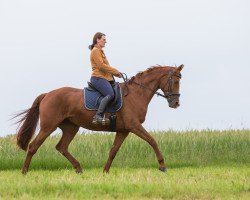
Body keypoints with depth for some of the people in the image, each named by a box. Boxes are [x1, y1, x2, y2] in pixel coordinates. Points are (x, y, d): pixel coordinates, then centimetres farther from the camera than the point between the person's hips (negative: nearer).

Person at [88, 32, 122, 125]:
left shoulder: (100, 51, 24)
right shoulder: (95, 51, -7)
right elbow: (101, 65, -18)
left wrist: (115, 72, 13)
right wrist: (115, 71, -11)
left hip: (104, 78, 11)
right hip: (98, 78, -11)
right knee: (110, 94, -29)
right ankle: (98, 116, -35)